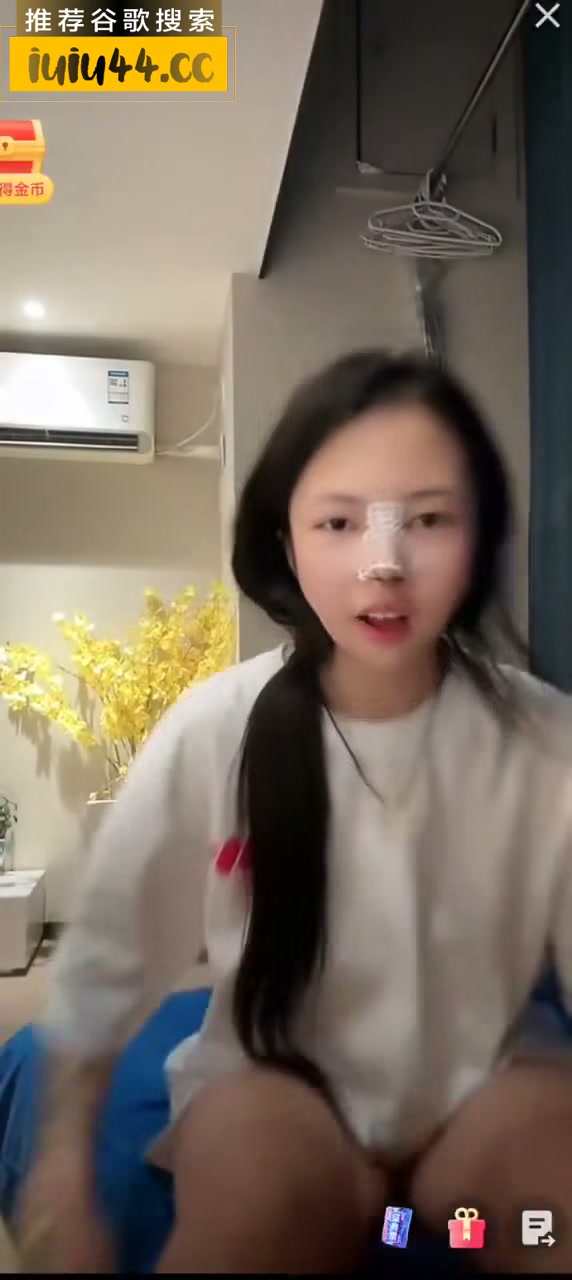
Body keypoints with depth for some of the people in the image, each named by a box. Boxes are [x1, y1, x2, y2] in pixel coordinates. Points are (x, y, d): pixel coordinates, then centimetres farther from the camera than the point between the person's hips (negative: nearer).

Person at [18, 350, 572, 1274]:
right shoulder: (216, 728, -17)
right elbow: (104, 956, -7)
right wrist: (65, 1172, -8)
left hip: (475, 1094, 2)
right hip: (275, 1086, -1)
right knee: (262, 1158, -32)